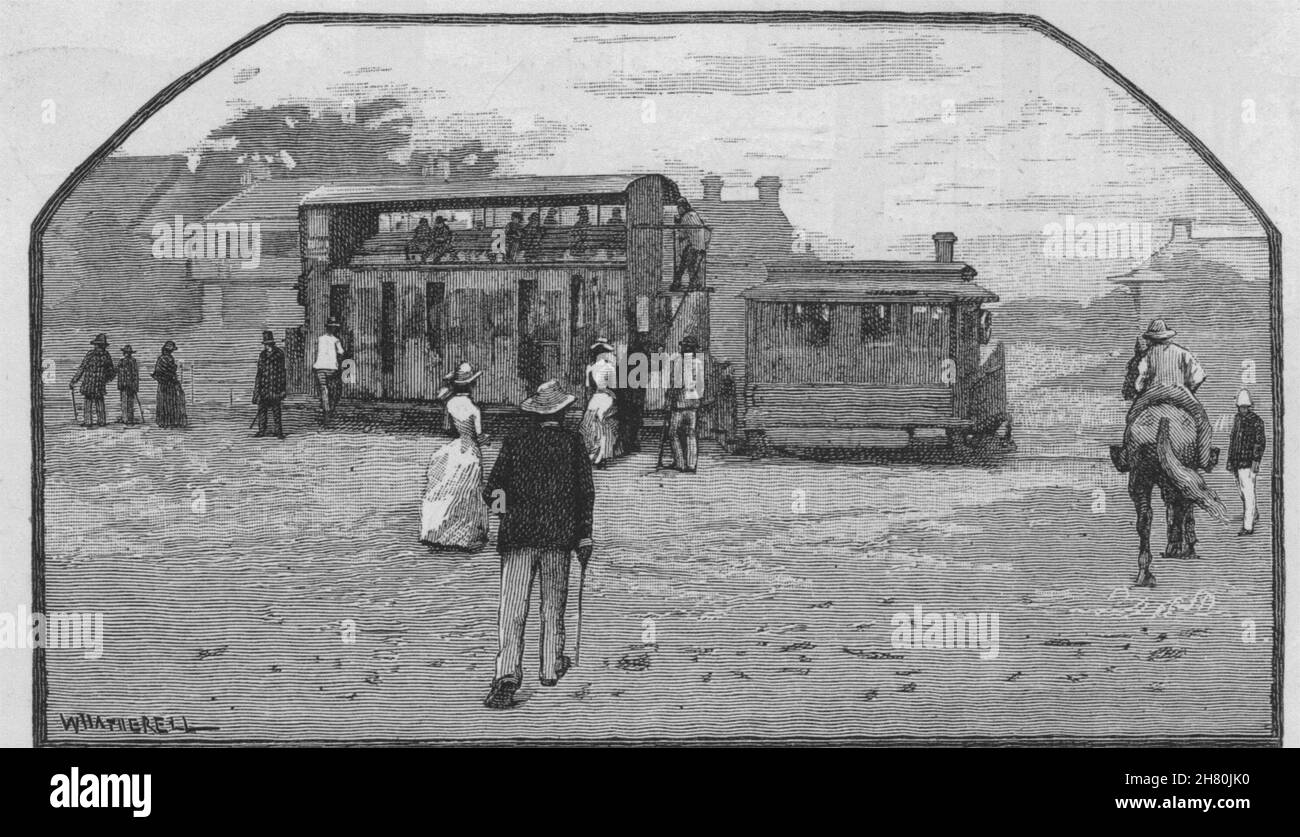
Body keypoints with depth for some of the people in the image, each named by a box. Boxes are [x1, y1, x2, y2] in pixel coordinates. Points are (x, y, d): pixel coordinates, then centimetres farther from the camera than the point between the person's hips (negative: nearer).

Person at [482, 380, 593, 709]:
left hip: (517, 533, 0)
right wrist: (585, 535, 5)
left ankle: (508, 673, -19)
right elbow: (586, 491, 1)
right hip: (558, 534, 0)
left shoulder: (515, 442, 5)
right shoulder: (572, 442, 3)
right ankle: (551, 668, 23)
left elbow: (492, 488, 1)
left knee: (512, 606, -6)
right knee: (554, 603, 15)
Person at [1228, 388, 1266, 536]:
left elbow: (1260, 442, -12)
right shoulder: (1237, 419, 13)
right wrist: (1230, 459, 21)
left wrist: (1256, 461, -19)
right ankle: (1254, 515, 39)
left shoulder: (1256, 421, -8)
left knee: (1248, 493, -10)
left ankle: (1248, 526, -11)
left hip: (1248, 462, -8)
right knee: (1243, 492, 19)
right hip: (1237, 462, 8)